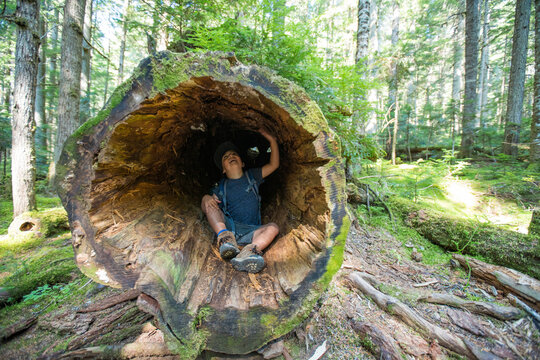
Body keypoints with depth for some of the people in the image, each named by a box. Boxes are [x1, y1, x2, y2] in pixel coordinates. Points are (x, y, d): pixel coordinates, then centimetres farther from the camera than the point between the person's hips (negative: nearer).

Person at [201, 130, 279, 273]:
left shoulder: (251, 176, 15)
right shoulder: (221, 187, 13)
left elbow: (274, 165, 9)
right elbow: (206, 209, 7)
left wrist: (272, 140, 1)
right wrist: (206, 200, -16)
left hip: (250, 231, 0)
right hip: (226, 226, 0)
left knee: (273, 227, -26)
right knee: (206, 198, -15)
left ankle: (247, 254, -52)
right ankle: (225, 238, -36)